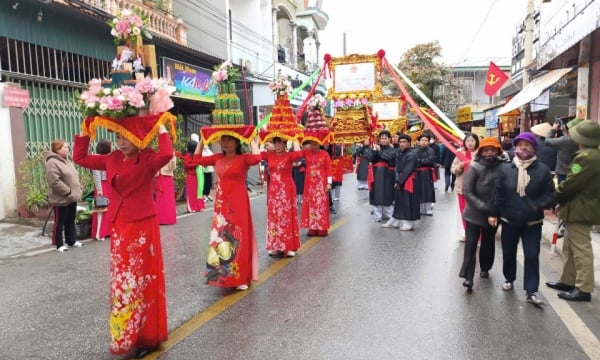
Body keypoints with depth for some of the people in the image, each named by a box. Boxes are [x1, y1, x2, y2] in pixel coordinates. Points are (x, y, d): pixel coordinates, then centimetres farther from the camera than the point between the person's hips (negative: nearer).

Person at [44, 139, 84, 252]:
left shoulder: (67, 161, 15)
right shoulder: (52, 163, -16)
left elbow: (75, 177, 22)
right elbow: (55, 182, -24)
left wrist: (78, 190, 10)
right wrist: (68, 192, -21)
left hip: (72, 198, 9)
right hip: (61, 199, -9)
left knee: (70, 222, 16)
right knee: (60, 223, 2)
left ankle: (71, 241, 26)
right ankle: (59, 244, 11)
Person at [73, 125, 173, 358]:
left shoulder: (147, 158, -10)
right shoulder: (112, 160, 9)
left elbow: (166, 155, -32)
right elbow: (80, 157, 18)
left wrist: (160, 127, -20)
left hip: (143, 226, -6)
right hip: (119, 227, 7)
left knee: (142, 280, 2)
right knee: (121, 282, 14)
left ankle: (146, 337, 19)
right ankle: (126, 336, 31)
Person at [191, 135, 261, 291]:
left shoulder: (243, 158, -8)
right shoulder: (217, 158, 8)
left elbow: (256, 158, -28)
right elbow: (197, 159, 14)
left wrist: (252, 140, -17)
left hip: (238, 203, -5)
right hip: (221, 203, 5)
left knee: (237, 238, 0)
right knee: (220, 237, 10)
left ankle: (241, 277, 11)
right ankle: (223, 275, 24)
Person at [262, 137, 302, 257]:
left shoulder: (289, 155, -7)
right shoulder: (269, 155, 4)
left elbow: (298, 154, -27)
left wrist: (295, 139, -17)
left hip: (287, 190, -4)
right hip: (273, 190, 4)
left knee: (287, 216, 1)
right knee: (274, 217, 9)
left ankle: (289, 247, 9)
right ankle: (276, 246, 20)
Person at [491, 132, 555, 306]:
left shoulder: (542, 169, -7)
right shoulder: (506, 168, -3)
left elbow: (549, 194, -4)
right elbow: (498, 193, 0)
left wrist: (537, 206, -21)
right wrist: (494, 213, -2)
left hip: (532, 222, -1)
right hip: (509, 220, 2)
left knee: (532, 256, 0)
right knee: (508, 253, 16)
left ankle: (531, 291, 11)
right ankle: (509, 279, 39)